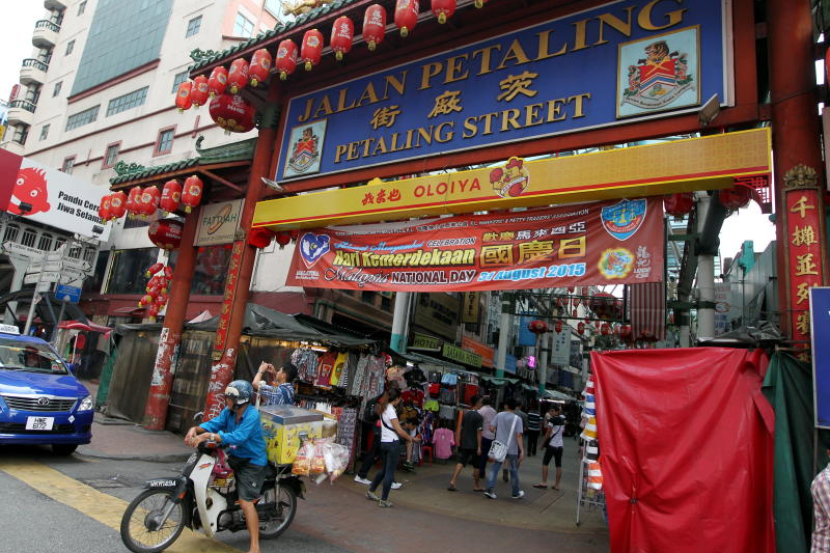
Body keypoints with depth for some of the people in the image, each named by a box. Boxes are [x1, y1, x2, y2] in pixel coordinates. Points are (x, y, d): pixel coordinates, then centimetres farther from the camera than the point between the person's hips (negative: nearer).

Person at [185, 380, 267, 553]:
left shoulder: (252, 416, -25)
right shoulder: (228, 411, 1)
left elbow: (237, 437, -34)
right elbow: (214, 424, -3)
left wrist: (208, 436, -37)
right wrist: (195, 429, -23)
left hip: (252, 462, -8)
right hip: (235, 456, 9)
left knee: (246, 502, -14)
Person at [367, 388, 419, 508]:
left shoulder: (384, 409, 10)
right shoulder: (391, 411, -16)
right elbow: (399, 431, -17)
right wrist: (412, 439, -6)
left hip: (384, 442, 8)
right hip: (393, 443, -8)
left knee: (384, 470, 21)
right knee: (390, 472, 0)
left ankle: (370, 491, 31)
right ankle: (384, 500, 6)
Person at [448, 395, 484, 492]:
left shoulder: (465, 414, 7)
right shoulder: (479, 416, -12)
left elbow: (460, 429, 11)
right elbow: (479, 433, -14)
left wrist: (459, 442, 18)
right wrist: (479, 447, -13)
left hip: (464, 444, 5)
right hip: (474, 445, -5)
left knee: (461, 462, 1)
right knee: (476, 466, 10)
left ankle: (453, 481, -12)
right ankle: (476, 485, 20)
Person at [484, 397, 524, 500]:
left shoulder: (499, 415, -2)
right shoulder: (517, 419, -9)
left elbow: (491, 428, -2)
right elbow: (518, 436, -14)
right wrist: (522, 450, -13)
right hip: (512, 449, -2)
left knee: (495, 468, 6)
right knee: (514, 470, 13)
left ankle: (489, 489, -3)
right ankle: (516, 493, 25)